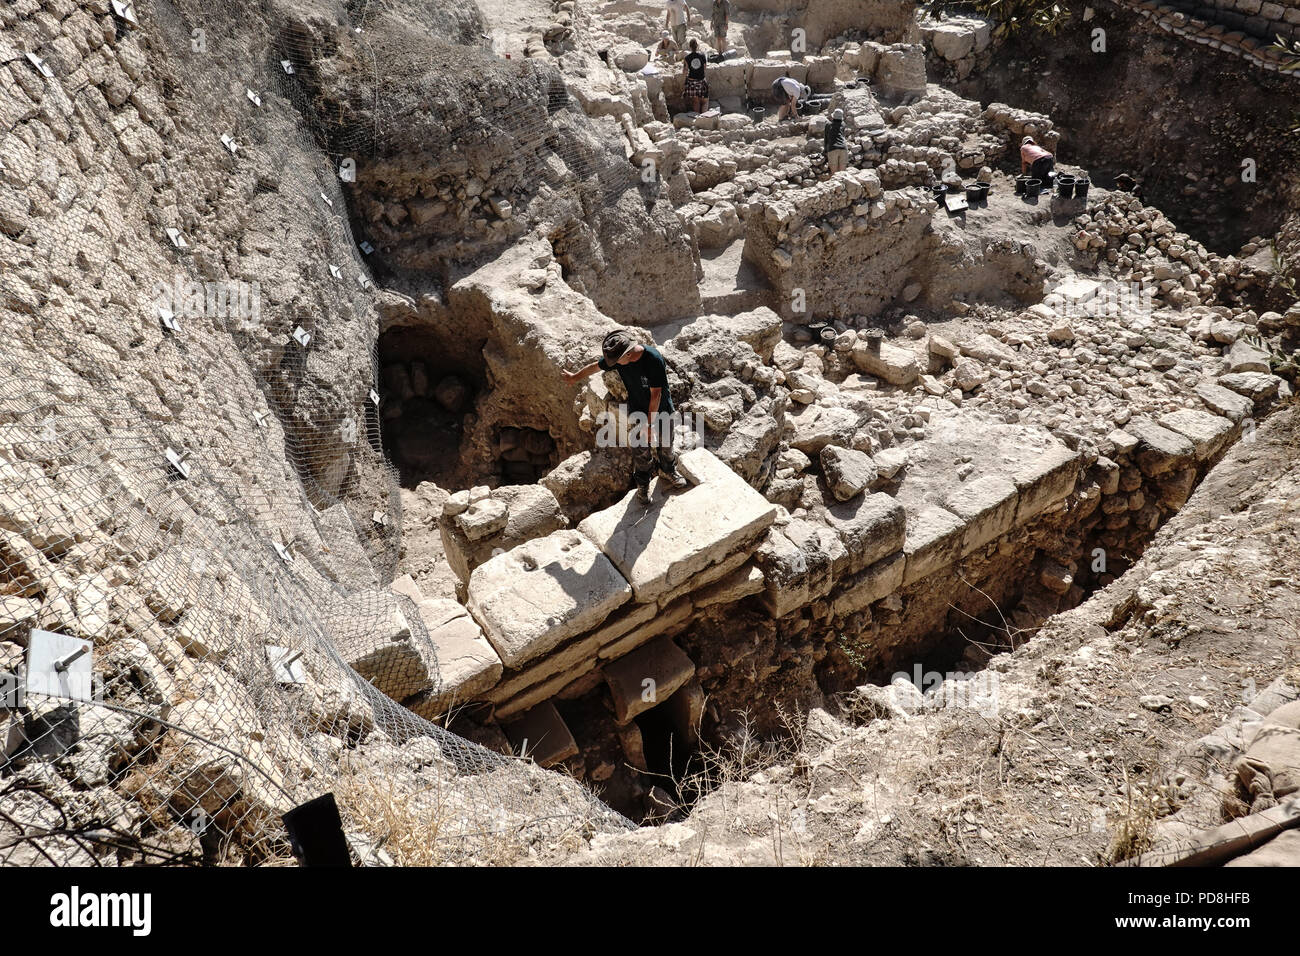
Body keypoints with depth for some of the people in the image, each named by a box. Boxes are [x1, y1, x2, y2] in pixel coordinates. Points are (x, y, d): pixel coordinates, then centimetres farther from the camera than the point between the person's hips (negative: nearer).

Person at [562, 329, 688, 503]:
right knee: (643, 450, 11)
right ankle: (642, 483, 34)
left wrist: (650, 424, -24)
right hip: (638, 412, 2)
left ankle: (668, 471, 48)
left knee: (665, 445, 20)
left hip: (662, 410, -2)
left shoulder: (654, 359, -33)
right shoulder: (616, 357, -18)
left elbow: (656, 394, -28)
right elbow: (595, 366, 3)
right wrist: (575, 377, 20)